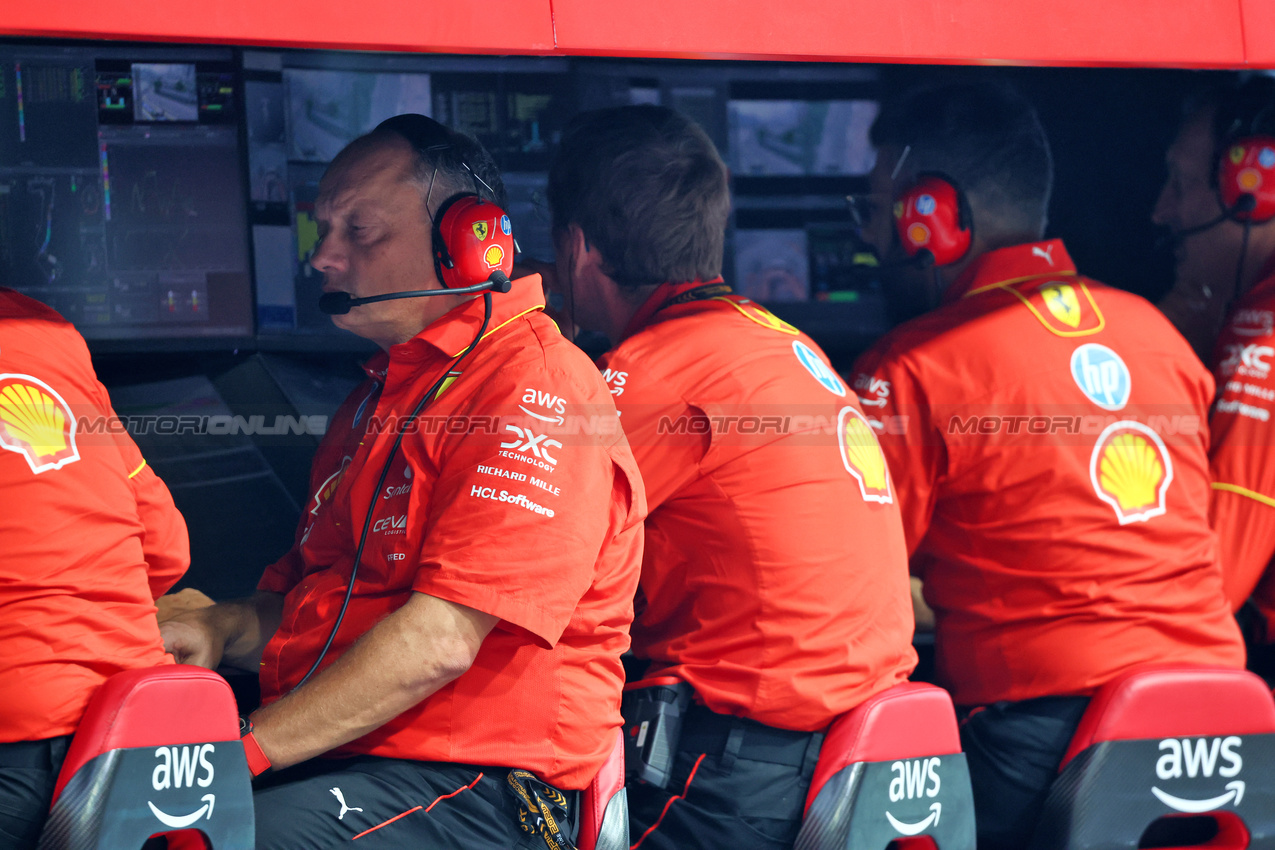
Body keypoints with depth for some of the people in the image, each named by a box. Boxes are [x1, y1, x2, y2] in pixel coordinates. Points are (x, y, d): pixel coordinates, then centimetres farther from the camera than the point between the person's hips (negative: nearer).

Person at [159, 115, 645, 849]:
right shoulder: (386, 388, 22)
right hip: (332, 759, 9)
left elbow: (440, 642, -19)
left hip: (471, 788, -9)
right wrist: (222, 629, 7)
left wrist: (244, 748, -18)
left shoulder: (535, 390, -11)